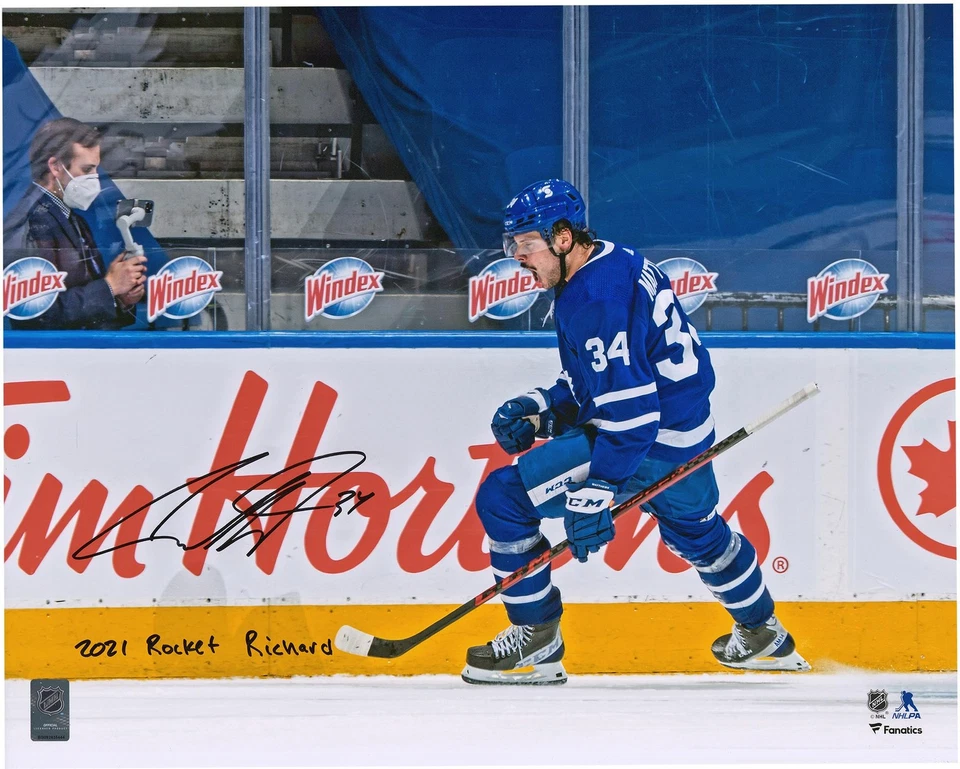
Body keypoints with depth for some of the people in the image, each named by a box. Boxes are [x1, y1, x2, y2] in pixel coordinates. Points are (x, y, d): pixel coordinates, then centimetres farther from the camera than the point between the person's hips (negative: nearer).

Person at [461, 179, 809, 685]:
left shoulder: (596, 300, -24)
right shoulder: (614, 263, 8)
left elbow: (630, 408, -29)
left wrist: (595, 492, -29)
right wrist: (538, 409, 7)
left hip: (655, 442, -11)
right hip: (687, 432, 11)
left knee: (504, 497, -9)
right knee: (696, 530, 35)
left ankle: (536, 640, 1)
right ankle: (764, 637, 54)